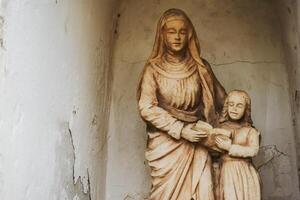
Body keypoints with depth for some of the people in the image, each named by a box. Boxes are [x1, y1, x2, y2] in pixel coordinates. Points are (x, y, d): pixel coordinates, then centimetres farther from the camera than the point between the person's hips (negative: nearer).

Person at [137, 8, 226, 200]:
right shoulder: (154, 68, 0)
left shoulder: (200, 67, 6)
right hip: (166, 143, -2)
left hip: (196, 142, 2)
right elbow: (147, 108, -10)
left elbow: (221, 99, 17)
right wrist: (181, 130, -15)